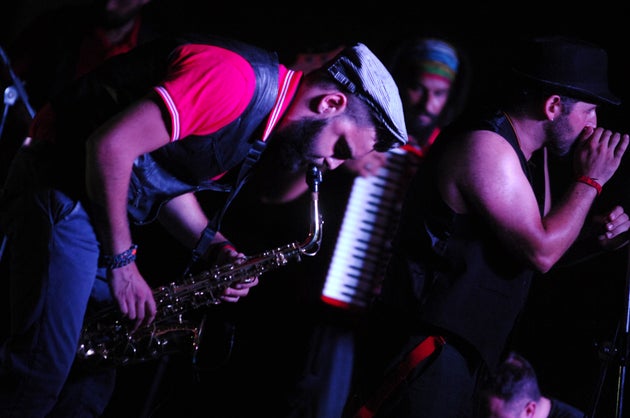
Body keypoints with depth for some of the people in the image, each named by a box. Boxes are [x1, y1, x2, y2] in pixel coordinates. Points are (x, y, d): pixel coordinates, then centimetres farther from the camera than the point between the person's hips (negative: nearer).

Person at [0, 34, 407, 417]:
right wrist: (121, 261, -18)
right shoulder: (238, 79, -22)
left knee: (91, 381, 9)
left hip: (97, 205, 10)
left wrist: (215, 248, 1)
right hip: (63, 188, -10)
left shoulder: (261, 123, 10)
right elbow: (110, 144, -26)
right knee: (40, 375, -15)